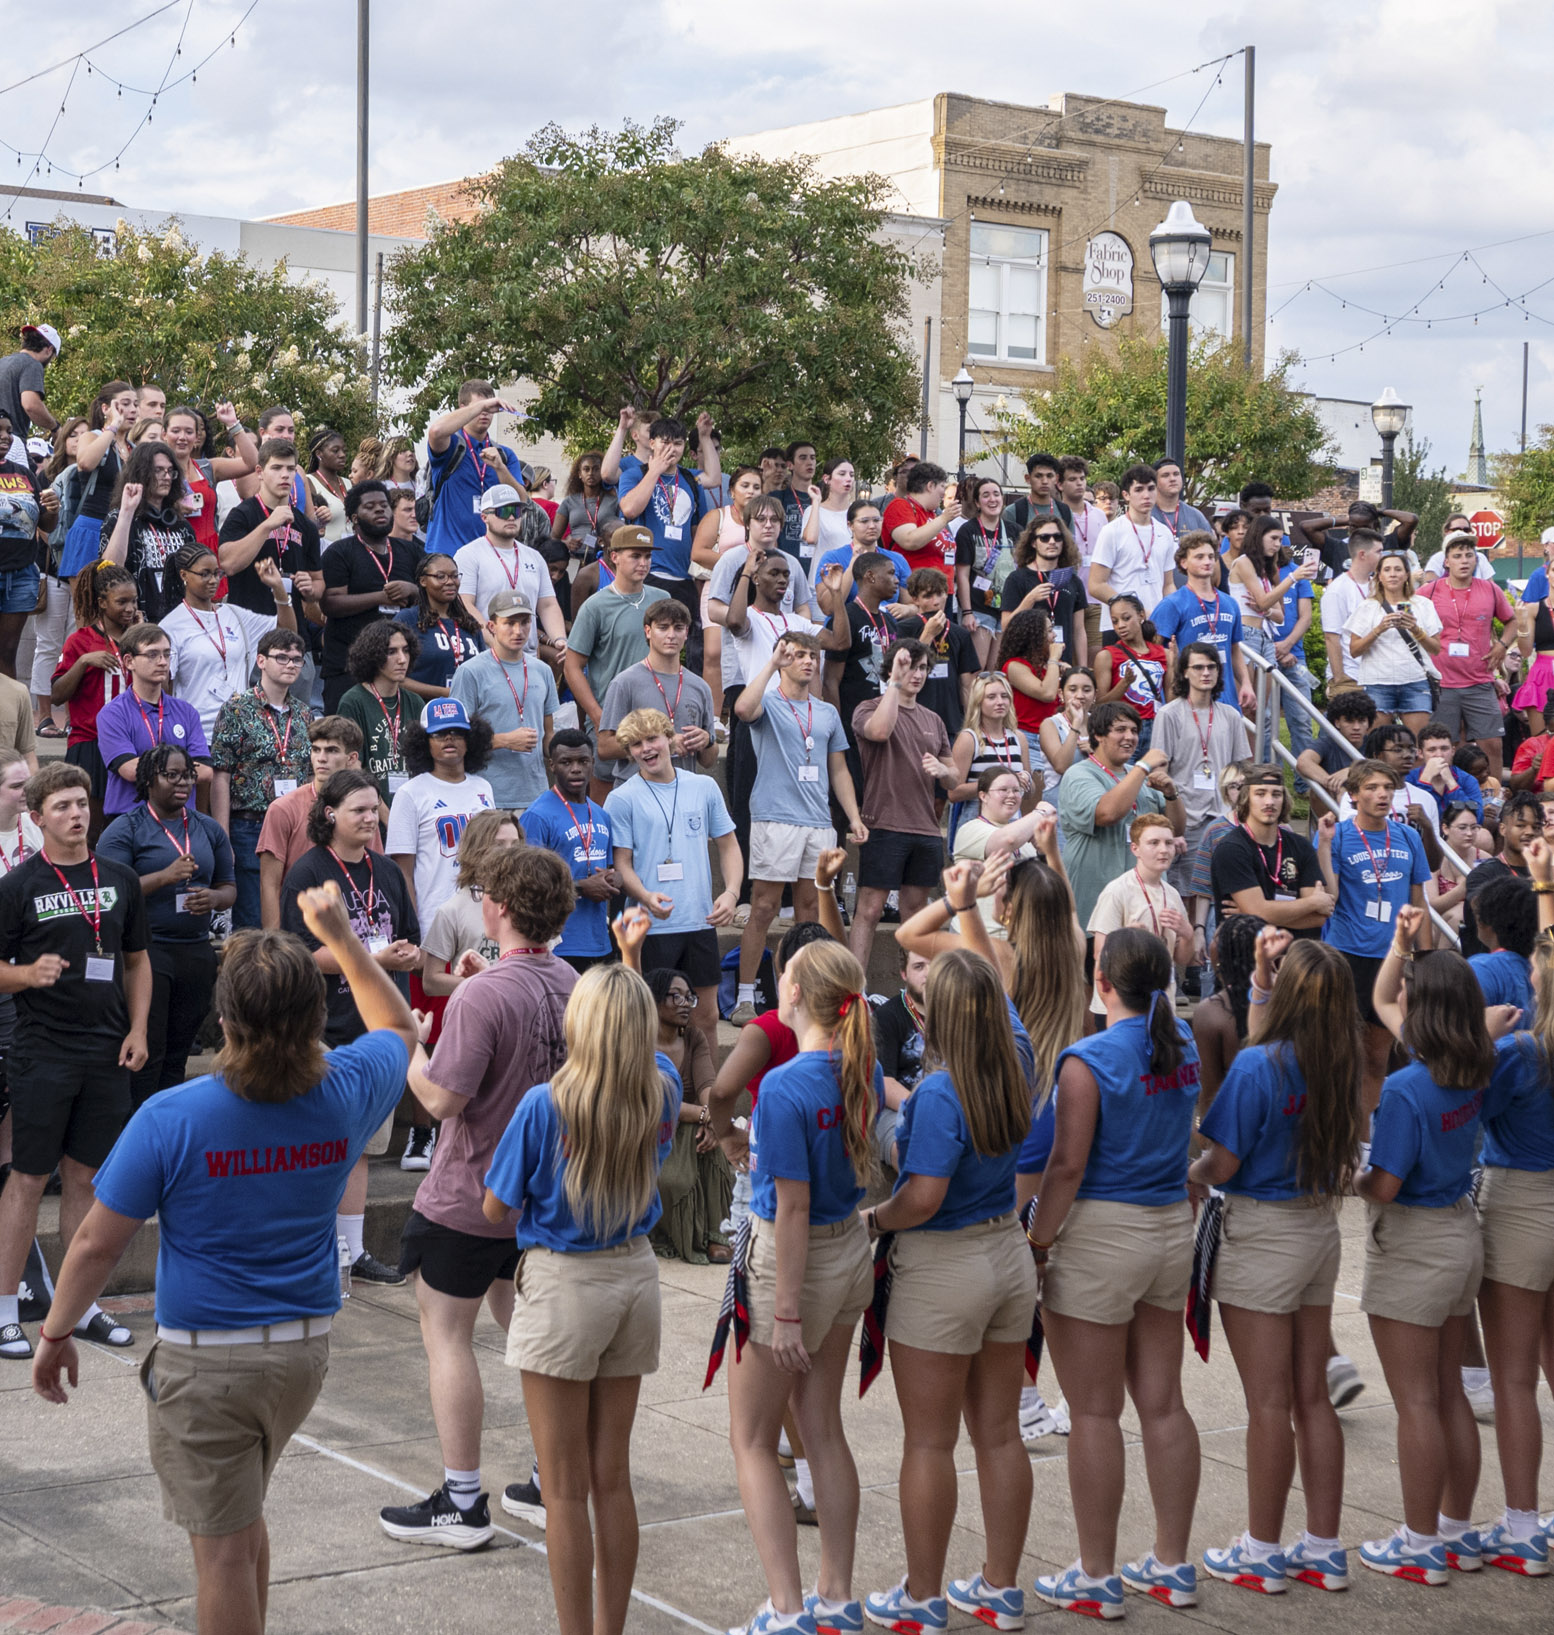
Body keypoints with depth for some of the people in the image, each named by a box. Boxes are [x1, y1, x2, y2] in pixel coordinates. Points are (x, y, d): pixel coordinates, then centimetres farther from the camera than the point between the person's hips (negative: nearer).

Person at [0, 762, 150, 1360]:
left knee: (86, 1177, 10)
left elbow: (137, 961, 16)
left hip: (106, 1056, 4)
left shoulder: (120, 880, 9)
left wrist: (137, 1030, 6)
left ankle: (80, 1307, 18)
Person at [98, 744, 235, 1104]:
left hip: (196, 951, 5)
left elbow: (229, 888, 18)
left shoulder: (209, 829, 15)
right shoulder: (125, 829, -2)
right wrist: (166, 877, -20)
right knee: (146, 1054, -8)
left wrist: (213, 898, -6)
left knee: (178, 1055, 10)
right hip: (145, 951, -5)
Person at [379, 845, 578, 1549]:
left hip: (469, 1199, -8)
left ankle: (462, 1503, 6)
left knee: (446, 1333, 3)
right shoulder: (569, 983, 2)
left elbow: (442, 1098, -24)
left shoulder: (482, 994, -23)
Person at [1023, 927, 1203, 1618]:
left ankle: (1096, 1576, 9)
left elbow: (1066, 1166, -17)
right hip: (1173, 1226, 7)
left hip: (1102, 1233, -7)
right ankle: (1172, 1565, 20)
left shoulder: (1089, 1059, -16)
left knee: (1094, 1413, 2)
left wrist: (1037, 1243, -8)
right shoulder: (1182, 1044, 3)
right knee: (1163, 1404, 13)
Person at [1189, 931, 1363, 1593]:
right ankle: (1323, 1550, 20)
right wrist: (1261, 975, 18)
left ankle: (1261, 1552, 13)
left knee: (1268, 1404, 2)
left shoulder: (1257, 1066, -20)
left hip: (1263, 1234, -7)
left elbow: (1223, 1164, -15)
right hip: (1320, 1230, 7)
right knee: (1312, 1397, 13)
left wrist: (1187, 1173, 3)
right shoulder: (1338, 1062, -1)